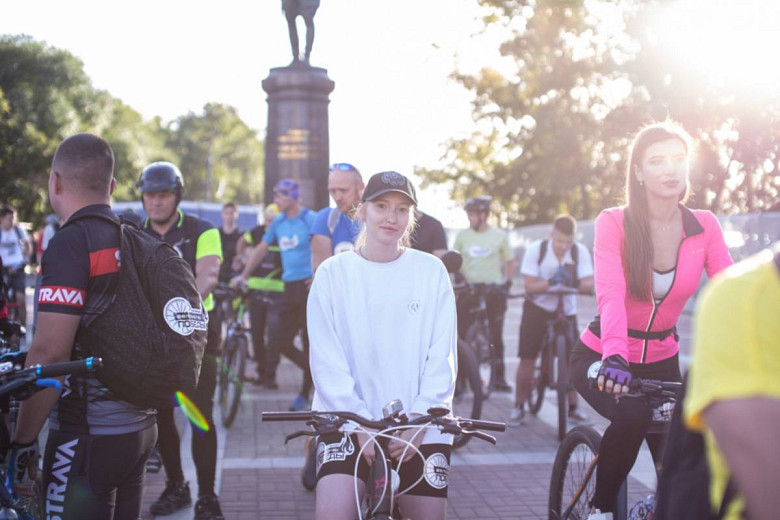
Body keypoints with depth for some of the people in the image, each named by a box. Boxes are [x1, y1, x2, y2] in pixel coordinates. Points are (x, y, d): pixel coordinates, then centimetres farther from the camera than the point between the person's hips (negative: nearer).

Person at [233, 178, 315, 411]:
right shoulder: (279, 222, 13)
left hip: (309, 285, -7)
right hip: (290, 287, 7)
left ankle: (306, 392, 9)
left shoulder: (310, 219, -6)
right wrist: (243, 275, 23)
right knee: (280, 342, 2)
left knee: (309, 340, -2)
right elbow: (261, 249, 22)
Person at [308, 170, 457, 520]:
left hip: (420, 425, 1)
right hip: (348, 418, -1)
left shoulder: (431, 271, 2)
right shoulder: (333, 272, 0)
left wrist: (420, 416, -12)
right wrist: (359, 422, -14)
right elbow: (326, 360, -5)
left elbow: (443, 355, -1)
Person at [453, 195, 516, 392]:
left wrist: (508, 281, 1)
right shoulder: (463, 236, 5)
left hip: (494, 289, -1)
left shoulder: (499, 236, 3)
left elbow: (509, 261, 12)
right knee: (462, 333, -3)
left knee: (496, 335, 4)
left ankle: (499, 377, 12)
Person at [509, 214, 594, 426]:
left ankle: (573, 408, 11)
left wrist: (575, 283, -39)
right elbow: (530, 286, -18)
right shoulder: (535, 249, -15)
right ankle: (519, 407, 8)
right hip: (537, 307, -1)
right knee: (527, 358, -5)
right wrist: (551, 282, -35)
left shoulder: (581, 251, -11)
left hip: (566, 311, 2)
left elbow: (589, 284, -18)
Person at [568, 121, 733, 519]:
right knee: (633, 416, -31)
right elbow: (610, 294, -31)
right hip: (603, 359, -3)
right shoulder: (614, 223, -16)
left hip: (661, 361, 4)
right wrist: (614, 357, -48)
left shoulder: (705, 227, -7)